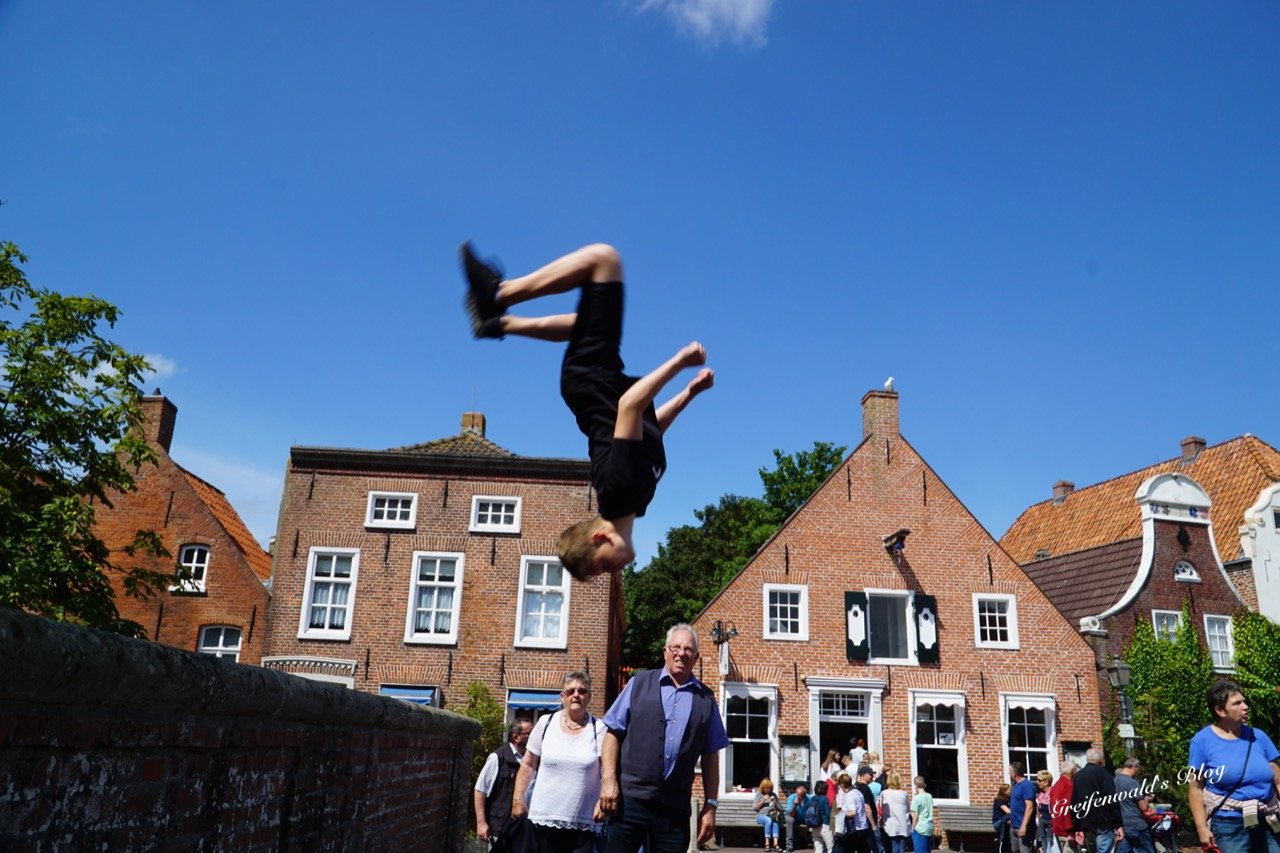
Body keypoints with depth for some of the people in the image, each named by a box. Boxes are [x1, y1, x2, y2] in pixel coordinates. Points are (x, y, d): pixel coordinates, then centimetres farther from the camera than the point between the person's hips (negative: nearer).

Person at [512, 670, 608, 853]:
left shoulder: (599, 729, 0)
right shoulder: (546, 723, 5)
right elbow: (528, 766, 10)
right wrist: (518, 799, 6)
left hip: (584, 824, -1)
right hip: (544, 819, 1)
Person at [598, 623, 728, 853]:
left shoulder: (706, 699, 10)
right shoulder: (640, 683, 6)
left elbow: (710, 756, 12)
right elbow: (613, 732, 4)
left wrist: (710, 805, 7)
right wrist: (608, 780, -6)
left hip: (676, 807, 2)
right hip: (630, 797, -1)